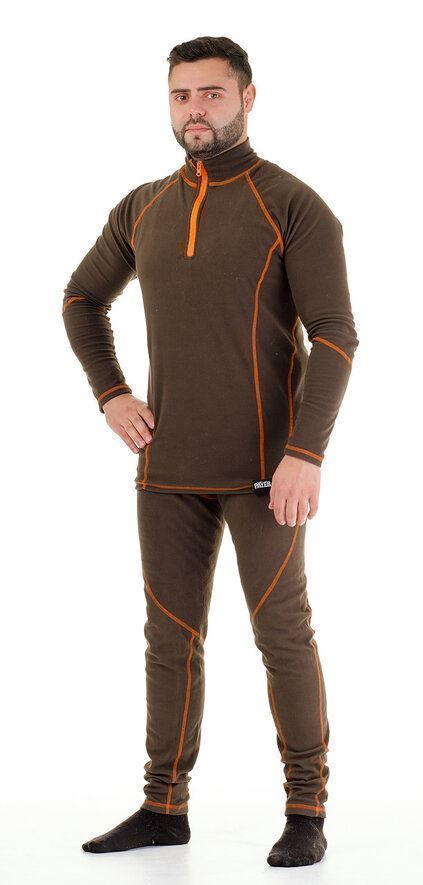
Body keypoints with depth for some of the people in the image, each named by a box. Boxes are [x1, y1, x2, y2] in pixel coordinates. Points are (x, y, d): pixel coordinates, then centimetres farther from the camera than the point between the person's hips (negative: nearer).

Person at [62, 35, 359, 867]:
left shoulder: (296, 206, -8)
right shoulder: (144, 208, 9)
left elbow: (334, 338, -13)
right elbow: (82, 300, 24)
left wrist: (306, 454, -23)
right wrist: (110, 395, 8)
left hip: (264, 461, -5)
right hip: (170, 461, 5)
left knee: (281, 631, -2)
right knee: (171, 633, 8)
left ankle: (306, 813, 10)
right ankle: (163, 808, 18)